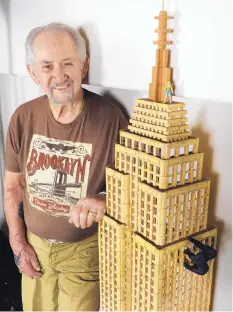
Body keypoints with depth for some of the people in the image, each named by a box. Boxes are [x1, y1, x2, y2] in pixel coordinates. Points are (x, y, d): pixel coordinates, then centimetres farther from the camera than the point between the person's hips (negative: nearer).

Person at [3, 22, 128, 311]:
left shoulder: (110, 118, -21)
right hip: (34, 243, 4)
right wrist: (17, 242, 1)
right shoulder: (23, 118, -10)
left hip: (84, 248, -3)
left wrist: (105, 201, -30)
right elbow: (12, 185, 1)